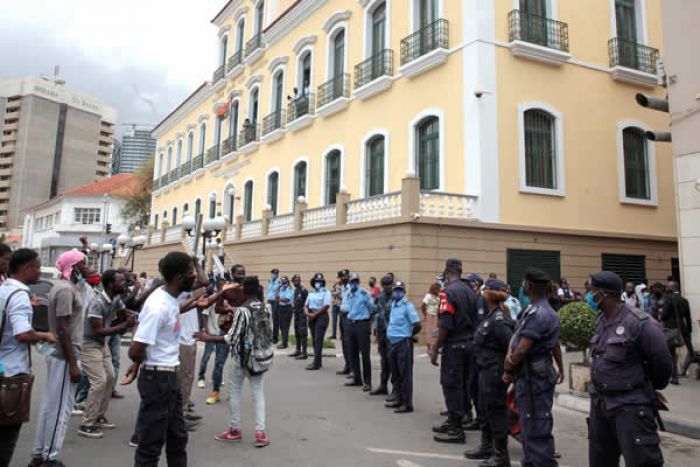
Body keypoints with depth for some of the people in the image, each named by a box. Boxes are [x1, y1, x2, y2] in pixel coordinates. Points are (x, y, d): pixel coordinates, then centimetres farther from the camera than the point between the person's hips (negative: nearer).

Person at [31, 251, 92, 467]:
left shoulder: (64, 286, 12)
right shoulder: (66, 289, -19)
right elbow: (63, 329, -22)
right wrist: (73, 364, -21)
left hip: (57, 355, 10)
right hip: (64, 357, -10)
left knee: (49, 405, 16)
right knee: (60, 408, -1)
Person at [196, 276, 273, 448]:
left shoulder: (242, 310, -18)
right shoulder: (266, 309, 0)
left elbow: (233, 338, -19)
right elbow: (269, 334, 6)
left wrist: (208, 338, -14)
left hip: (242, 356, -5)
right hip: (260, 357, 5)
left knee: (235, 391, 12)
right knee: (258, 392, 10)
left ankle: (235, 429, 23)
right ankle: (260, 432, 6)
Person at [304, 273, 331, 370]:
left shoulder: (326, 292, -4)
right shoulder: (311, 293, 16)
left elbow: (326, 306, -14)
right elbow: (306, 305, 14)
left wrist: (314, 314, -15)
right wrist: (307, 313, -7)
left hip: (321, 316, -7)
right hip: (311, 317, 7)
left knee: (318, 340, -10)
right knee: (314, 340, 10)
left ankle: (316, 363, -11)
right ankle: (317, 361, 18)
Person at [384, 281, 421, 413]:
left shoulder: (407, 305, -13)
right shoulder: (393, 304, 11)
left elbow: (417, 325, -17)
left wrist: (408, 335, -3)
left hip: (404, 343, -8)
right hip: (393, 342, 8)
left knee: (405, 374, -2)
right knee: (396, 373, 15)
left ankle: (407, 404, 4)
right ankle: (399, 399, 27)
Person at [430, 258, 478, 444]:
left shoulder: (448, 292, -15)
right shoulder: (470, 291, 9)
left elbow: (445, 325, -20)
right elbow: (475, 320, 11)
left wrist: (435, 348, -14)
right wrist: (470, 338, 18)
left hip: (454, 345, -8)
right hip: (469, 343, 8)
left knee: (451, 386, 1)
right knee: (462, 385, 16)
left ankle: (455, 429, 7)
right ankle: (453, 421, 29)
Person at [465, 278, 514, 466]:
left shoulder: (498, 319, -22)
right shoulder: (491, 315, 7)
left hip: (495, 373, -9)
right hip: (487, 371, 9)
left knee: (496, 411, 3)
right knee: (487, 410, 20)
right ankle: (486, 447, 36)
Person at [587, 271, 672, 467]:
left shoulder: (639, 323, -19)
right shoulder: (601, 320, 6)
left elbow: (662, 362, -12)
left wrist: (652, 388, 3)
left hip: (630, 405, -8)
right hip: (599, 402, 8)